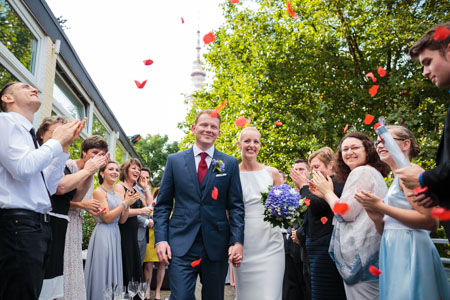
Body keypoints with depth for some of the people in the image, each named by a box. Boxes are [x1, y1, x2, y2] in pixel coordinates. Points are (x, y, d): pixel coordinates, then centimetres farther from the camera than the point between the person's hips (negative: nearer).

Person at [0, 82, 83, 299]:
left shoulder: (30, 135, 21)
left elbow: (49, 187, 17)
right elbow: (22, 168, -17)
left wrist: (64, 146, 13)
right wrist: (55, 141, -3)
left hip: (39, 225, 8)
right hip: (18, 223, -8)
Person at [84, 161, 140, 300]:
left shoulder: (117, 192, 12)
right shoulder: (99, 191, -9)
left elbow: (122, 220, 9)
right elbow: (107, 217, -15)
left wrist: (128, 203, -4)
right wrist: (125, 203, -13)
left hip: (115, 234, 7)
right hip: (103, 235, -7)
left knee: (113, 272, 13)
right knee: (102, 273, 1)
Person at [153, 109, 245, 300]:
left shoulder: (230, 164, 5)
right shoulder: (175, 160, 5)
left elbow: (236, 206, 3)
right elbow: (163, 204, 5)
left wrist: (237, 241, -7)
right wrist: (160, 239, -4)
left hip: (217, 245, 1)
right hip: (181, 244, -1)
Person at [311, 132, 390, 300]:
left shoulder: (361, 172, -11)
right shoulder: (374, 173, 20)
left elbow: (347, 213, -17)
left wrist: (328, 192, -3)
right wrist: (325, 196, 13)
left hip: (360, 252, -10)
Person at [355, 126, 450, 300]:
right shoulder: (396, 181, 15)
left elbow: (429, 221, -18)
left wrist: (381, 207, -16)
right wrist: (377, 219, -3)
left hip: (409, 251, -8)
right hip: (396, 253, 8)